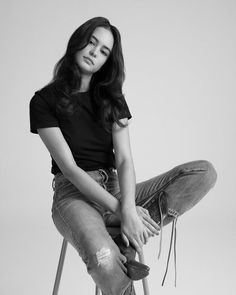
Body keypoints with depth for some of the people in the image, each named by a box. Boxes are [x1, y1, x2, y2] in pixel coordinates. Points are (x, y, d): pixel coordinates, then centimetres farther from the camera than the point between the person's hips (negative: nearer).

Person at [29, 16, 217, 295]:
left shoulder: (112, 98, 11)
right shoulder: (44, 100, -2)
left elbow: (124, 160, -2)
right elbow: (69, 168, -11)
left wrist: (128, 208, -22)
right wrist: (120, 209, -21)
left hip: (114, 189, 5)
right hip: (74, 194, -5)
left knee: (205, 171, -16)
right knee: (103, 258, -41)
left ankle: (122, 240, -24)